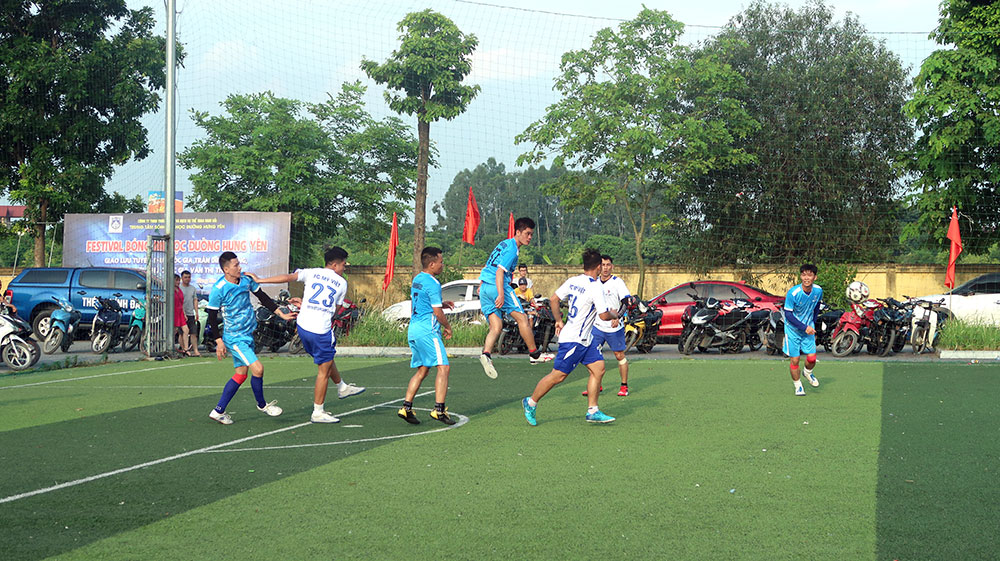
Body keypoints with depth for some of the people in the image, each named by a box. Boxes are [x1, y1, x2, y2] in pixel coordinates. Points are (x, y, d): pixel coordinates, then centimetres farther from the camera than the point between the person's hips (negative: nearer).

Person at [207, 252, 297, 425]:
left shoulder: (246, 279, -2)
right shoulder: (219, 289, -18)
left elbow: (263, 297, 11)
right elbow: (212, 317, -9)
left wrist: (281, 314, 9)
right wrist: (219, 341, -11)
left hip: (248, 335, 7)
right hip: (234, 337, -7)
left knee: (241, 374, 9)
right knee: (258, 369, -14)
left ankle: (219, 411, 18)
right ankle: (262, 405, 9)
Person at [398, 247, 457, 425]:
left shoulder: (417, 279, 15)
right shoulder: (433, 283, -13)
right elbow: (437, 312, -14)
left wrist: (441, 304, 20)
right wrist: (447, 327, 1)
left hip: (413, 329, 9)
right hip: (427, 330, -9)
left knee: (422, 370, 14)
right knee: (443, 367, -8)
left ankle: (406, 407, 8)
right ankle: (439, 409, -14)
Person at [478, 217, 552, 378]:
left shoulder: (504, 244, 21)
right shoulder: (511, 248, -9)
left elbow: (490, 266, 29)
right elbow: (500, 271, -19)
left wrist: (482, 286, 37)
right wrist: (501, 295, -27)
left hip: (485, 288, 9)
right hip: (497, 286, -9)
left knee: (496, 326, 1)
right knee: (522, 317, 0)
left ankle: (486, 354, -21)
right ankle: (534, 354, 5)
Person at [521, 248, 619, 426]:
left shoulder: (573, 281, 2)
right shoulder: (595, 288, -20)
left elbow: (553, 299, 6)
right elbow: (604, 315, -20)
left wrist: (559, 320, 16)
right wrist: (614, 314, 1)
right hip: (574, 339, -9)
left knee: (598, 369, 6)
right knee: (558, 375, 0)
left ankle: (592, 411, 8)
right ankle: (531, 403, 14)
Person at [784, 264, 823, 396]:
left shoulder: (818, 291, -9)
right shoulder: (793, 293, -24)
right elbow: (788, 314, -17)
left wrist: (813, 323, 9)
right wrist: (804, 327, -19)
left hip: (809, 328, 3)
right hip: (793, 329, -3)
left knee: (812, 358, -3)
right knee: (794, 359, -2)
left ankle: (808, 372, 32)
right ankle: (798, 386, 19)